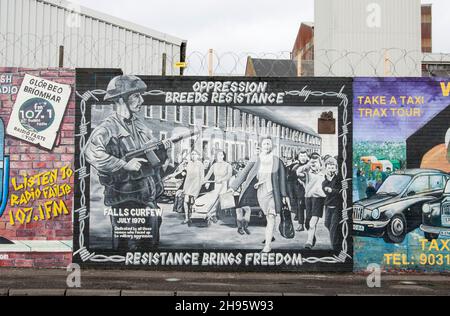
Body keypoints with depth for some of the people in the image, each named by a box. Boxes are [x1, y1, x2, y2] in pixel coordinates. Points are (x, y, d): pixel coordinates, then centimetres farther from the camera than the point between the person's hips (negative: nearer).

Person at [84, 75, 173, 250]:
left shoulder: (141, 126, 11)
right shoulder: (108, 129, -13)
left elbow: (153, 160, 17)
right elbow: (91, 153, -31)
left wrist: (162, 148, -4)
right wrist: (125, 164, -27)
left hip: (148, 198, 7)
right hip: (124, 201, -7)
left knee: (152, 243, 16)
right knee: (125, 244, 3)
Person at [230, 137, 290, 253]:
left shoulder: (277, 161, -1)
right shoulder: (256, 160, -2)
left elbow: (282, 179, 6)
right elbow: (244, 173, -1)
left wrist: (284, 195, 7)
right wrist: (233, 187, -5)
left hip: (273, 192, -1)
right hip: (261, 192, 1)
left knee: (271, 217, -8)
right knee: (268, 216, 11)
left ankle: (268, 244, -8)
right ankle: (270, 236, 34)